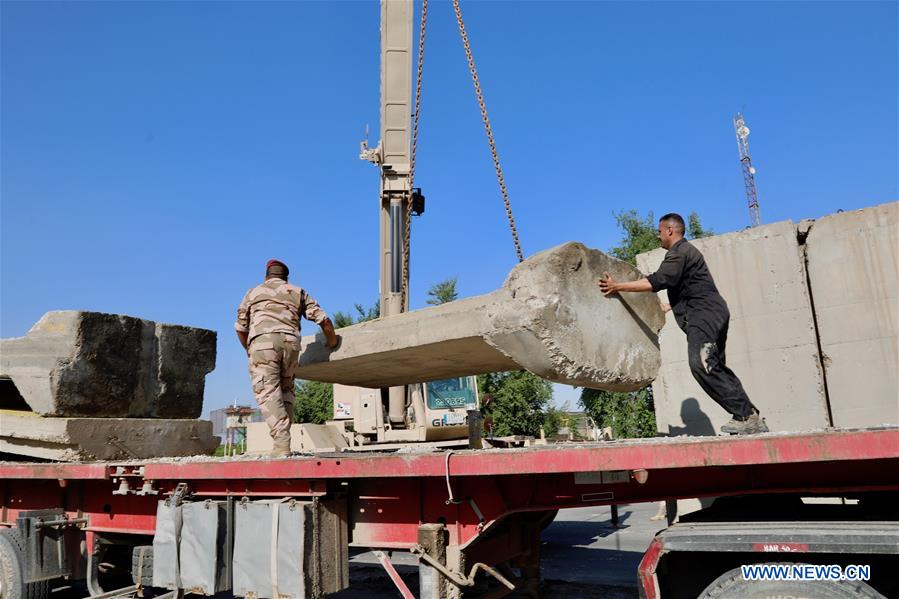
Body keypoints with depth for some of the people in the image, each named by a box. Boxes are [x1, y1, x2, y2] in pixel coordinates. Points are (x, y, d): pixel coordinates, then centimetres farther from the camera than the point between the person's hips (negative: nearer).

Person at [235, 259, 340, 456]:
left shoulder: (253, 292, 24)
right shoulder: (297, 292, 24)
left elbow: (240, 327, 24)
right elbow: (322, 318, 15)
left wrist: (248, 350, 40)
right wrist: (332, 341, 31)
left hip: (262, 341, -2)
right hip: (290, 342, 2)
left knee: (268, 392, -9)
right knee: (286, 390, 15)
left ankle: (281, 444, -23)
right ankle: (283, 439, 5)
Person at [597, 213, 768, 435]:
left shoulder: (680, 252, -8)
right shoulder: (685, 251, 27)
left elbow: (657, 281, -21)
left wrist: (618, 286, -20)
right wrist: (671, 306, 50)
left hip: (704, 314, -11)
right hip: (711, 314, 11)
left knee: (701, 364, -22)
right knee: (715, 368, 9)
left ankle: (746, 416, -21)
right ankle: (752, 419, 9)